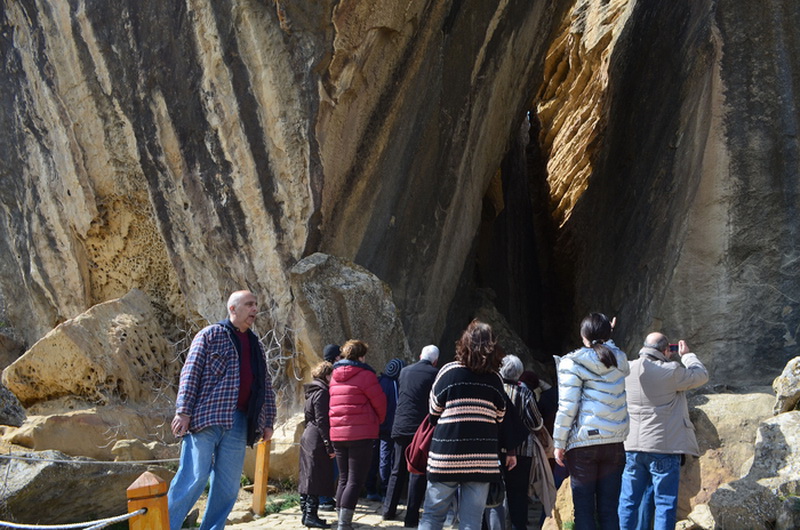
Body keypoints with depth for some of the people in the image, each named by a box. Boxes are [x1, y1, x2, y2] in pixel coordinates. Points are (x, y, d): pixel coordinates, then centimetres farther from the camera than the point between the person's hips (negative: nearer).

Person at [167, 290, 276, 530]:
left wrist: (267, 422, 16)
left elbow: (266, 387, 23)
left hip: (238, 423, 6)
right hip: (206, 418, -6)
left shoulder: (256, 346, 21)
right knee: (194, 477, -12)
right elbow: (190, 373, -4)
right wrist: (183, 411, -12)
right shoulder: (211, 334, 3)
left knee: (228, 486, 4)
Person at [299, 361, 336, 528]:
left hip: (308, 439, 10)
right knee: (316, 478, -7)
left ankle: (306, 513, 16)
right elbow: (322, 421, -19)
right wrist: (330, 446, -19)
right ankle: (310, 515, -8)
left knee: (308, 477, 11)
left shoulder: (313, 392, 17)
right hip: (318, 441, -10)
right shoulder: (322, 393, -13)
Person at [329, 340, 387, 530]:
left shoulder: (335, 376, 12)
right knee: (356, 480, -5)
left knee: (344, 479, 14)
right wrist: (378, 421, 14)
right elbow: (379, 402, -5)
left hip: (338, 434, 7)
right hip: (361, 434, -6)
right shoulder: (365, 375, -8)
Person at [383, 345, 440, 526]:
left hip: (400, 427, 4)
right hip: (421, 428, -4)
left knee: (398, 470, 17)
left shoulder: (404, 372, 9)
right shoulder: (435, 374, -5)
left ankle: (389, 510, 20)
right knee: (418, 473, 0)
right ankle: (411, 517, -2)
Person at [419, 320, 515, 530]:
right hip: (482, 459, 2)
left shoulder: (449, 371, -2)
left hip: (446, 457, -2)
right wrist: (509, 451, 21)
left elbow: (434, 412, 3)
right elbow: (501, 420, 10)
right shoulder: (495, 379, 5)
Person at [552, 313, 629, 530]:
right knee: (609, 511, 6)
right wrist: (608, 340, 31)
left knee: (584, 511, 0)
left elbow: (567, 407, -8)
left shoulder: (572, 363, -3)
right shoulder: (619, 360, 8)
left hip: (583, 442, -4)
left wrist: (559, 443, -2)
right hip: (614, 443, 4)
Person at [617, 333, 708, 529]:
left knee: (628, 501, 12)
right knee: (665, 503, 2)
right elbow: (701, 375, 0)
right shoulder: (671, 371, -14)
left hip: (631, 447, 5)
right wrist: (687, 355, 15)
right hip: (663, 447, -5)